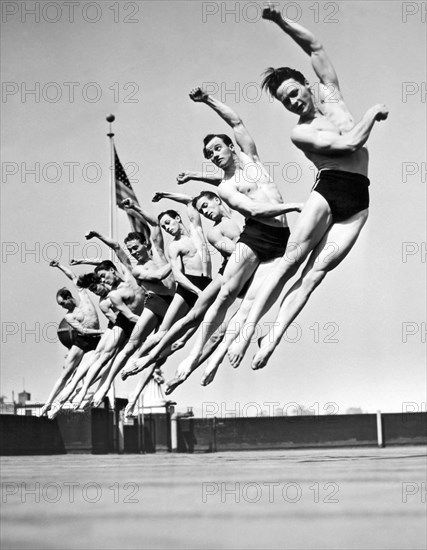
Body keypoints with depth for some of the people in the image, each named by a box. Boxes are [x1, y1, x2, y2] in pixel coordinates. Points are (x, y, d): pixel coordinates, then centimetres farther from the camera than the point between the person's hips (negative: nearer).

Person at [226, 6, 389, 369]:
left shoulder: (332, 95, 19)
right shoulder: (300, 132, 3)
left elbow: (315, 47, 14)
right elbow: (350, 142, -11)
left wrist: (281, 21, 8)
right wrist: (375, 112, 1)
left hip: (358, 202, 3)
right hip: (327, 191, -3)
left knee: (316, 272, -13)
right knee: (291, 261, -16)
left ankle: (273, 339, -21)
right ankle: (248, 331, -21)